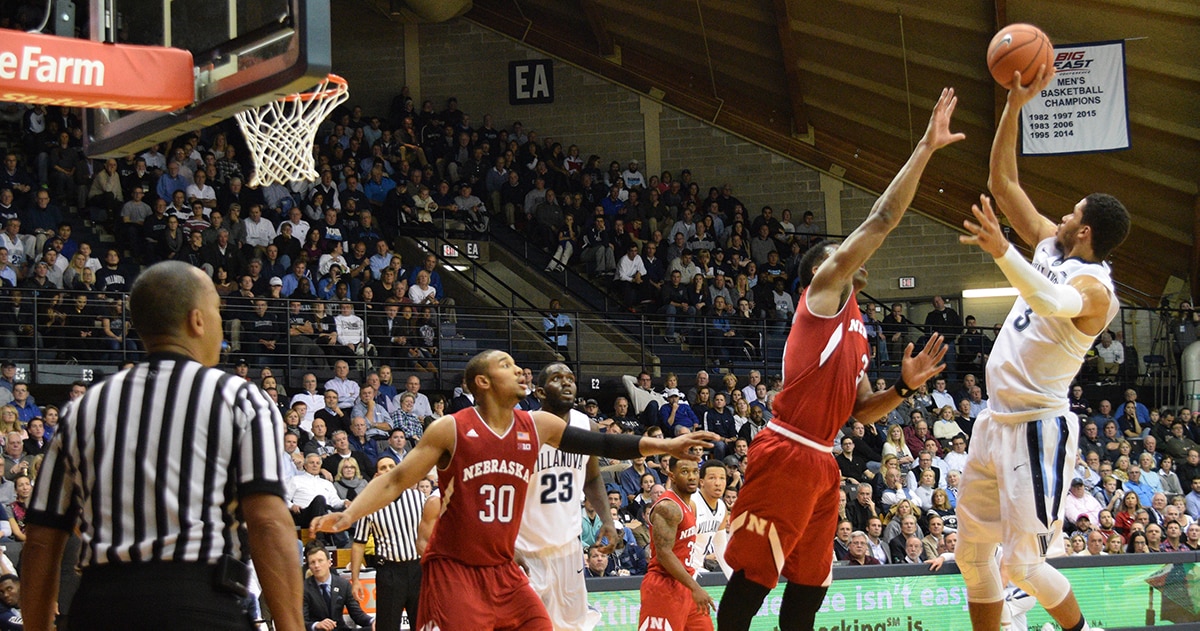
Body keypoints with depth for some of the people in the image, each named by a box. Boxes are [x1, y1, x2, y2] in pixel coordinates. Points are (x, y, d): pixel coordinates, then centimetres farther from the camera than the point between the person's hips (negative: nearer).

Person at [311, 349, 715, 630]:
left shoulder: (538, 426, 4)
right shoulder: (450, 430, -10)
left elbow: (599, 444, 7)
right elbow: (395, 481, -6)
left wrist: (663, 447, -1)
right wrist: (349, 514, -20)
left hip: (503, 570, 6)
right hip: (452, 568, -5)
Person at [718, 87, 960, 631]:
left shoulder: (855, 328, 25)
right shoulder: (823, 291, 0)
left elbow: (860, 410, 25)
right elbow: (882, 220, -8)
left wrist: (904, 386, 8)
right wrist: (925, 148, -8)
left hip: (821, 463, 10)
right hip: (786, 455, -10)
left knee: (809, 585, 11)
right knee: (752, 578, -7)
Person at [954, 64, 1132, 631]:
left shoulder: (1094, 287, -18)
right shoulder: (1051, 247, 9)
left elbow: (1052, 302, -42)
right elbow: (1003, 183, 13)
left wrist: (1002, 251, -59)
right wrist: (1015, 106, 3)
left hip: (1038, 429, -9)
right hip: (997, 420, 9)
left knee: (1023, 562, -10)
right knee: (972, 552, 11)